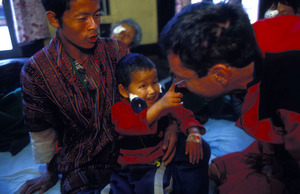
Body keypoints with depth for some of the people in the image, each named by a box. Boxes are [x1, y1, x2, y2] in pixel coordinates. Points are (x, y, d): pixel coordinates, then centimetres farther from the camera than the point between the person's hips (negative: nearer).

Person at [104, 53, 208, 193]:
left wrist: (194, 135, -15)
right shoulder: (120, 109, -9)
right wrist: (160, 105, -43)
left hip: (157, 164, 1)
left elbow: (185, 115, 7)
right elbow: (128, 125, -29)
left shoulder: (165, 104, 3)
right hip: (126, 167, 0)